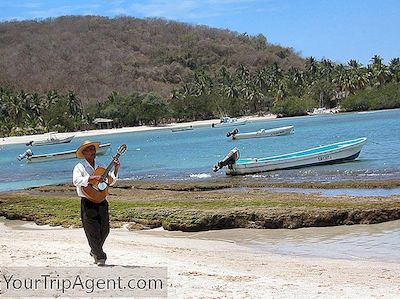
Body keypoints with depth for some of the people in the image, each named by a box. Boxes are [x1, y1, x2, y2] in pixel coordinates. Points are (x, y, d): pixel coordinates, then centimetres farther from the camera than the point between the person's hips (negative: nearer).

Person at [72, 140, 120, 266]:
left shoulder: (100, 167, 14)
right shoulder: (80, 167, -1)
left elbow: (110, 182, 13)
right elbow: (76, 180, -19)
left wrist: (116, 170, -1)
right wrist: (91, 178, -29)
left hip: (101, 201, 5)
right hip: (88, 202, -5)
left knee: (104, 230, 9)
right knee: (93, 231, -4)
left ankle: (95, 251, 32)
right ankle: (100, 256, 5)